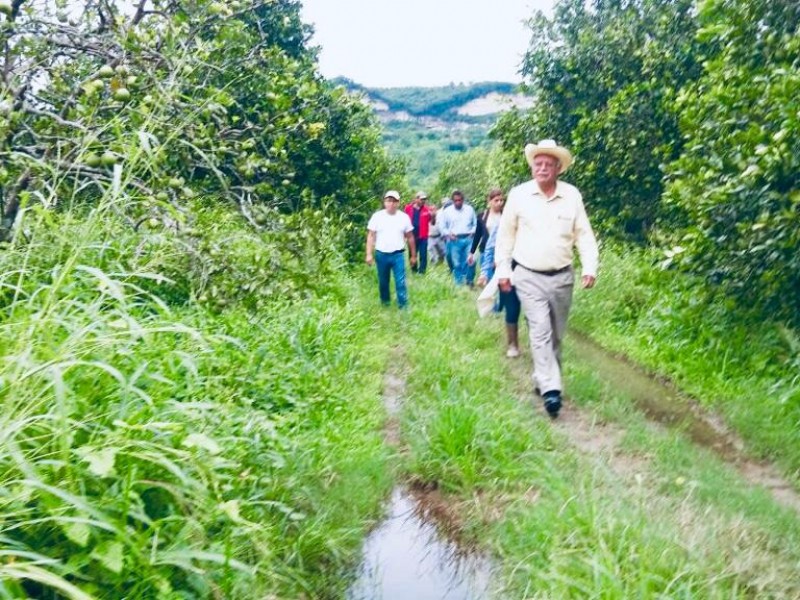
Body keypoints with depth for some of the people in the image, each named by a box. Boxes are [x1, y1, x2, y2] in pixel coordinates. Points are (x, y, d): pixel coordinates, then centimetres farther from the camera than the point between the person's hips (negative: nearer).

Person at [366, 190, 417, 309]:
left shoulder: (404, 217, 0)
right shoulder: (377, 216, -3)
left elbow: (410, 237, 7)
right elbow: (371, 236, -1)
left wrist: (413, 255, 9)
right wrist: (369, 254, -8)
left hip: (398, 254, -1)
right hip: (381, 254, 1)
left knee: (400, 282, -6)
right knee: (383, 282, 13)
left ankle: (403, 307, -1)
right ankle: (385, 304, 32)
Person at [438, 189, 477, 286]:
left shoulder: (470, 209, 9)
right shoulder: (447, 211, 5)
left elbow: (475, 223, 14)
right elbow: (442, 226, 8)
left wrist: (473, 232, -1)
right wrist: (448, 234, -5)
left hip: (468, 239, 1)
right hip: (454, 240, -1)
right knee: (456, 263, 3)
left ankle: (469, 280, 9)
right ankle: (459, 283, 14)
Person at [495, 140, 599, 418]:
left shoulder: (572, 195, -1)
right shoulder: (519, 194, -3)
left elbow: (583, 234, 2)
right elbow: (505, 234, 3)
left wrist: (590, 267, -8)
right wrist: (503, 270, 0)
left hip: (562, 277, 3)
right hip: (529, 277, -2)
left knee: (556, 334, 12)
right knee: (540, 332, -11)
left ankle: (542, 380, 30)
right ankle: (551, 389, -13)